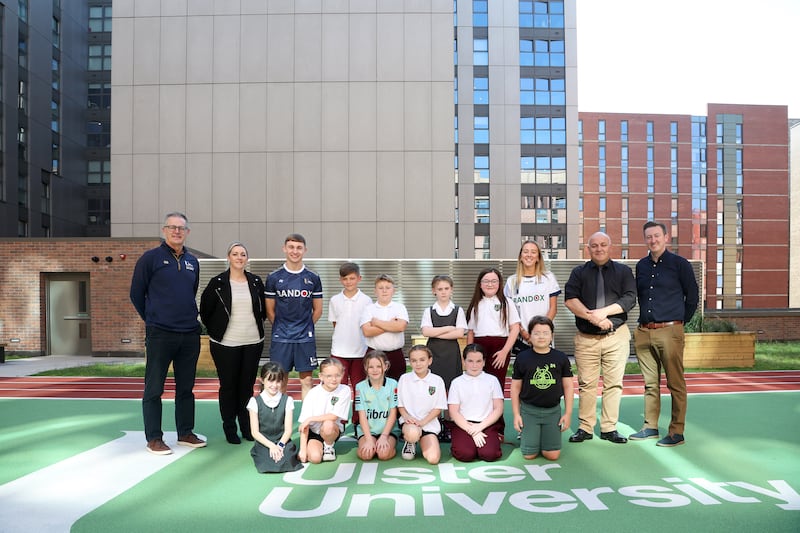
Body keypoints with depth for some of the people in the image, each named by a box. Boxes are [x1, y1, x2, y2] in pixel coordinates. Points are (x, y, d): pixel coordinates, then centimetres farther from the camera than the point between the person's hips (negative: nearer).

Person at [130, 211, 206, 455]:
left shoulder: (192, 262, 11)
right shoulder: (151, 258, -4)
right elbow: (136, 293, 1)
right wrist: (152, 319, 7)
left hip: (190, 334, 5)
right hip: (160, 334, -5)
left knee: (186, 387, 13)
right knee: (154, 389, 2)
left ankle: (185, 433, 24)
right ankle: (154, 438, 12)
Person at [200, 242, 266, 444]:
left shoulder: (256, 282, 6)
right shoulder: (217, 283, -3)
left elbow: (263, 309, 16)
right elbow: (205, 310, 2)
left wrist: (254, 326, 11)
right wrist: (215, 330, 4)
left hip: (253, 343, 3)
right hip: (225, 344, -2)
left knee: (247, 386, 10)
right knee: (228, 386, 5)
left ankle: (247, 427, 22)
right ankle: (230, 429, 17)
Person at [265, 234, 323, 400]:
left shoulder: (313, 278, 4)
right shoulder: (274, 278, 2)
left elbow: (317, 310, 10)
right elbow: (270, 311, 7)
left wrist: (305, 327, 6)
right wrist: (281, 329, 6)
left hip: (306, 339, 1)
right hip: (280, 339, 0)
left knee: (306, 382, 5)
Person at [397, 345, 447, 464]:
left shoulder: (437, 381, -1)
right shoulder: (404, 378, 0)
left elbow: (438, 408, 0)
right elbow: (400, 405, 5)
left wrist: (422, 422, -13)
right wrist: (407, 417, -15)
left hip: (429, 423, 1)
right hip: (409, 422, -1)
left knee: (433, 459, -18)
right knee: (412, 434, -38)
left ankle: (423, 442, 18)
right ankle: (410, 443, 2)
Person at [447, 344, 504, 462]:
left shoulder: (492, 380, 9)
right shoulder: (457, 382, 6)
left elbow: (498, 409, 5)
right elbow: (454, 412, 0)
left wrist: (480, 426, -8)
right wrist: (473, 431, -11)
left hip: (487, 424, 1)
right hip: (463, 425, -1)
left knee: (489, 454, -26)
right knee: (465, 454, -27)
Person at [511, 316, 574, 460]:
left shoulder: (561, 358, -1)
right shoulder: (522, 358, -4)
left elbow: (568, 386, 5)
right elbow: (515, 387, 2)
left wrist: (568, 413, 2)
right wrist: (516, 414, 0)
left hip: (553, 410, 1)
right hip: (529, 410, -1)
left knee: (553, 455, -3)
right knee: (529, 455, -3)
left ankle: (543, 436, 28)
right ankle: (524, 434, 28)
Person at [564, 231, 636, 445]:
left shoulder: (623, 271, 10)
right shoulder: (579, 272, 10)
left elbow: (630, 298, -3)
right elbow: (570, 299, -4)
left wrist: (604, 311, -14)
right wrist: (593, 317, -15)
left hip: (616, 336, 0)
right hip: (586, 337, 0)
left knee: (614, 383, 3)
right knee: (586, 384, 2)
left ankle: (609, 428, 12)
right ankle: (585, 428, 11)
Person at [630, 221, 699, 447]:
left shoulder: (679, 264, -1)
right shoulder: (641, 265, 13)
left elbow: (693, 297, 4)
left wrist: (680, 321, 6)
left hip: (669, 331, -5)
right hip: (643, 332, 5)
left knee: (675, 384, -1)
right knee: (650, 383, 12)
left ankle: (677, 432, 6)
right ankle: (650, 427, 20)